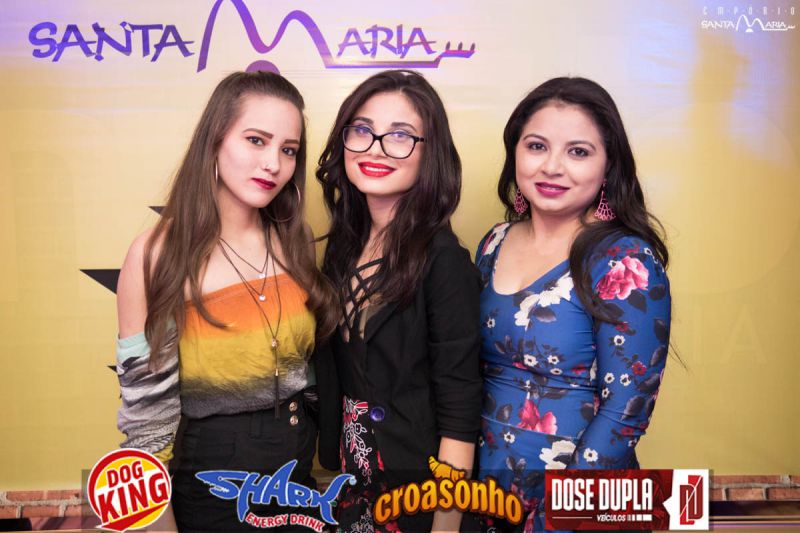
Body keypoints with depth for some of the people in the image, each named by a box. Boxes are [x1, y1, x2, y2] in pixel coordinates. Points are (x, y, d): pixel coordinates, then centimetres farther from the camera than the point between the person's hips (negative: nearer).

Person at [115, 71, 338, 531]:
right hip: (212, 477, -4)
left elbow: (315, 358, 7)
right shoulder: (158, 254, -16)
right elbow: (146, 406, -12)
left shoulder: (294, 242, -4)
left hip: (302, 458, 4)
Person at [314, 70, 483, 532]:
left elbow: (458, 411, -19)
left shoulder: (443, 260, -20)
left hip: (417, 488, -5)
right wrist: (337, 462, 3)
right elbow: (334, 374, 6)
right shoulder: (344, 244, -1)